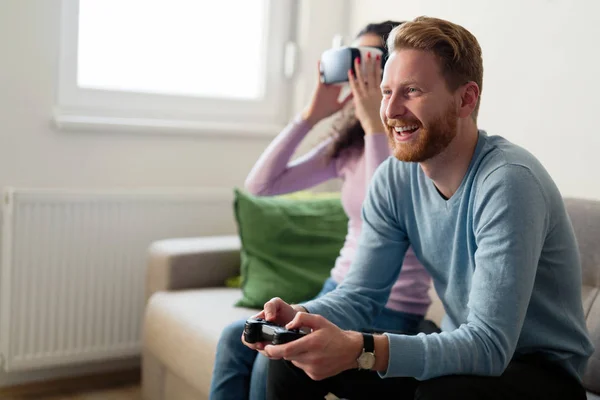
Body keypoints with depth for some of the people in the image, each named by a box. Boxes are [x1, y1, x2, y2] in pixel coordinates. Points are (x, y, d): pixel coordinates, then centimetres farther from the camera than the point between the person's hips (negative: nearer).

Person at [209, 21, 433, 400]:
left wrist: (375, 125, -28)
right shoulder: (350, 145, 6)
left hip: (390, 313, -6)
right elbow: (261, 184, 1)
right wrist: (311, 115, -8)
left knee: (274, 360, -23)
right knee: (235, 340, -13)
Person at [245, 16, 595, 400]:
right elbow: (360, 294, -4)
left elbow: (489, 344, -31)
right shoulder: (395, 178, -6)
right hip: (459, 353, 6)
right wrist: (299, 316, -25)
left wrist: (360, 350, -43)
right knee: (295, 359, -6)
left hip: (542, 369, -5)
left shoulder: (508, 181, -26)